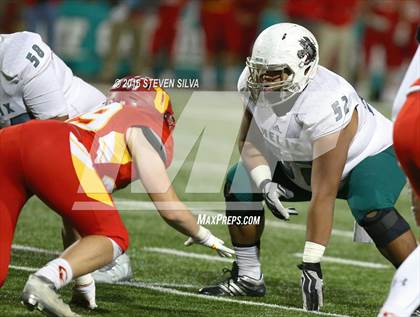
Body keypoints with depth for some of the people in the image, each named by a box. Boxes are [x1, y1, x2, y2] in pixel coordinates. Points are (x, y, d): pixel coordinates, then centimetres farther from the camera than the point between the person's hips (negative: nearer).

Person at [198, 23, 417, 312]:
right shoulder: (256, 87, -20)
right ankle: (248, 277, 7)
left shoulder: (324, 106, -40)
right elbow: (250, 143, -4)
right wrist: (264, 184, -26)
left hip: (371, 155, -8)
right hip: (303, 161, 8)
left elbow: (323, 195, -39)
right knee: (239, 184, -5)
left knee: (371, 210, -37)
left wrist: (311, 264, -38)